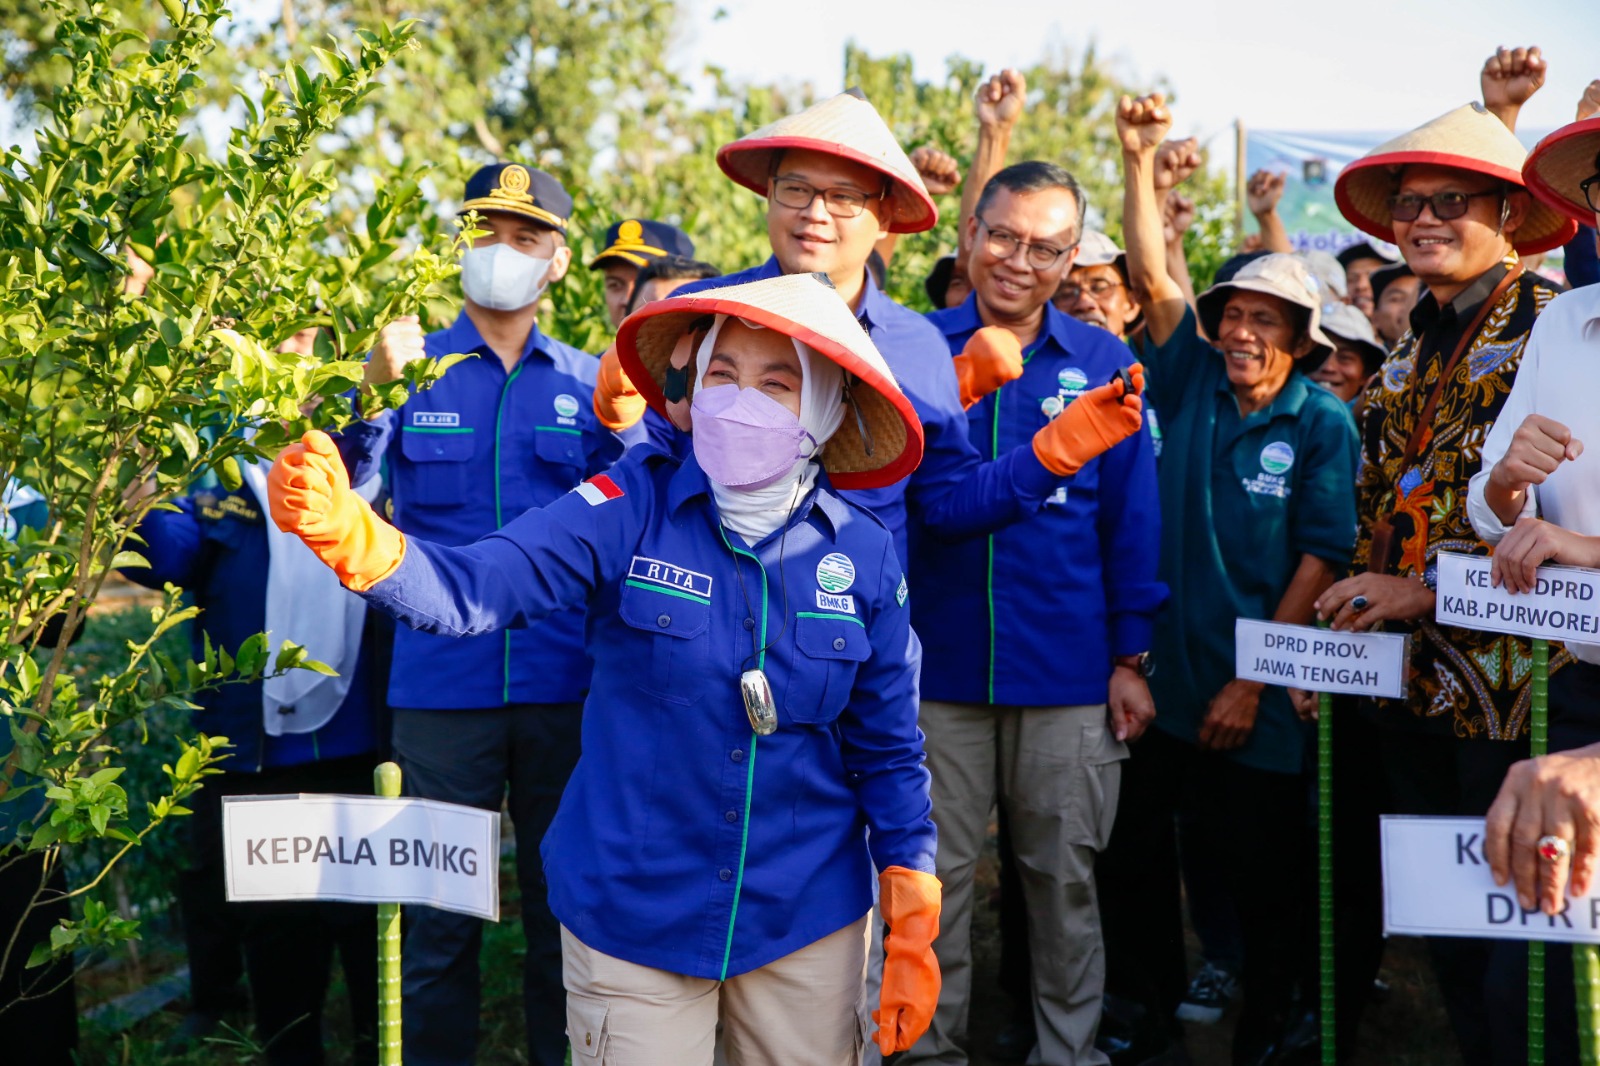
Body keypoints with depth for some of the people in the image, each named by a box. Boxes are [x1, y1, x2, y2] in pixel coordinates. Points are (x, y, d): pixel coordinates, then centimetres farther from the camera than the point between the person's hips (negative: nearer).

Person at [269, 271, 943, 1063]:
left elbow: (890, 752, 2)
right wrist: (350, 533, -42)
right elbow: (473, 587, -23)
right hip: (633, 915, -1)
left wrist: (913, 934, 2)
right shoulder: (631, 509, -11)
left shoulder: (863, 555, -6)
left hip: (808, 923, 2)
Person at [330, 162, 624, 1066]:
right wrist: (373, 390, -28)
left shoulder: (591, 381, 8)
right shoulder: (413, 366, 5)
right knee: (440, 904, 4)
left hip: (566, 679, 1)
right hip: (444, 678, -1)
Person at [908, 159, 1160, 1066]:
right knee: (936, 880, 8)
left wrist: (1130, 658, 2)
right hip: (937, 665, 0)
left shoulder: (1104, 363, 1)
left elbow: (1132, 520, 4)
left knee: (1066, 880, 11)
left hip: (1069, 675, 0)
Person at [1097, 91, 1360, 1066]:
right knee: (1132, 847, 11)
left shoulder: (1323, 423, -6)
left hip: (1260, 693, -4)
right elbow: (1153, 272, -2)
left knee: (1265, 873, 6)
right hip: (1163, 676, 4)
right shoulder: (1194, 384, 3)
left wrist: (1254, 683, -12)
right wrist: (1140, 160, -13)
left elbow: (1321, 556, -9)